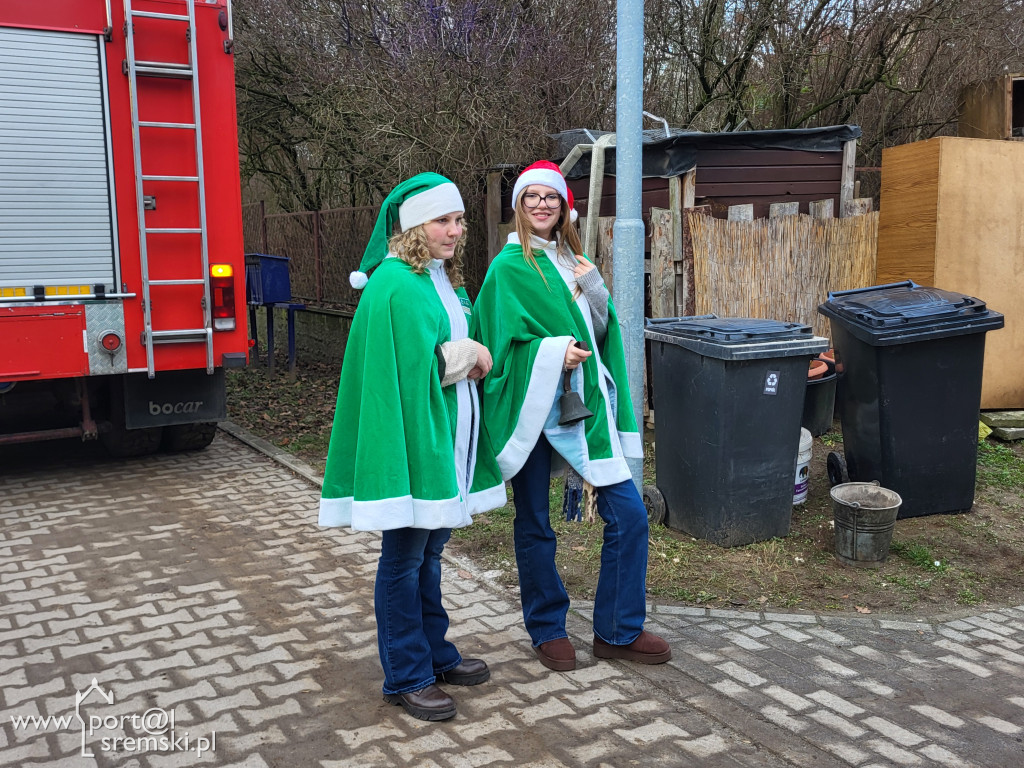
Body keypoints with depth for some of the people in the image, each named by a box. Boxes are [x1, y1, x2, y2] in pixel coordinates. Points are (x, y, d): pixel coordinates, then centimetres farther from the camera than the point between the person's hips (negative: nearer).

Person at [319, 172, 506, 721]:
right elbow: (417, 364, -20)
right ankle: (406, 677, 14)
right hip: (412, 436, -9)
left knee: (430, 550, 18)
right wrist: (471, 355, -6)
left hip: (448, 435, 9)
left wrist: (472, 358, -3)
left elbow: (468, 349, 18)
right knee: (404, 559, 2)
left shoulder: (445, 281, 14)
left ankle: (434, 655, 31)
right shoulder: (395, 285, -14)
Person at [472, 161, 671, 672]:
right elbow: (500, 341, -9)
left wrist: (594, 290, -5)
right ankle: (547, 629, 26)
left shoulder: (573, 259, 14)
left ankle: (617, 631, 15)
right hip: (530, 405, -5)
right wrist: (554, 351, -22)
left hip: (582, 404, 5)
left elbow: (599, 332, 12)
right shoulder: (509, 266, -4)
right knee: (533, 523, 6)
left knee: (628, 512, 0)